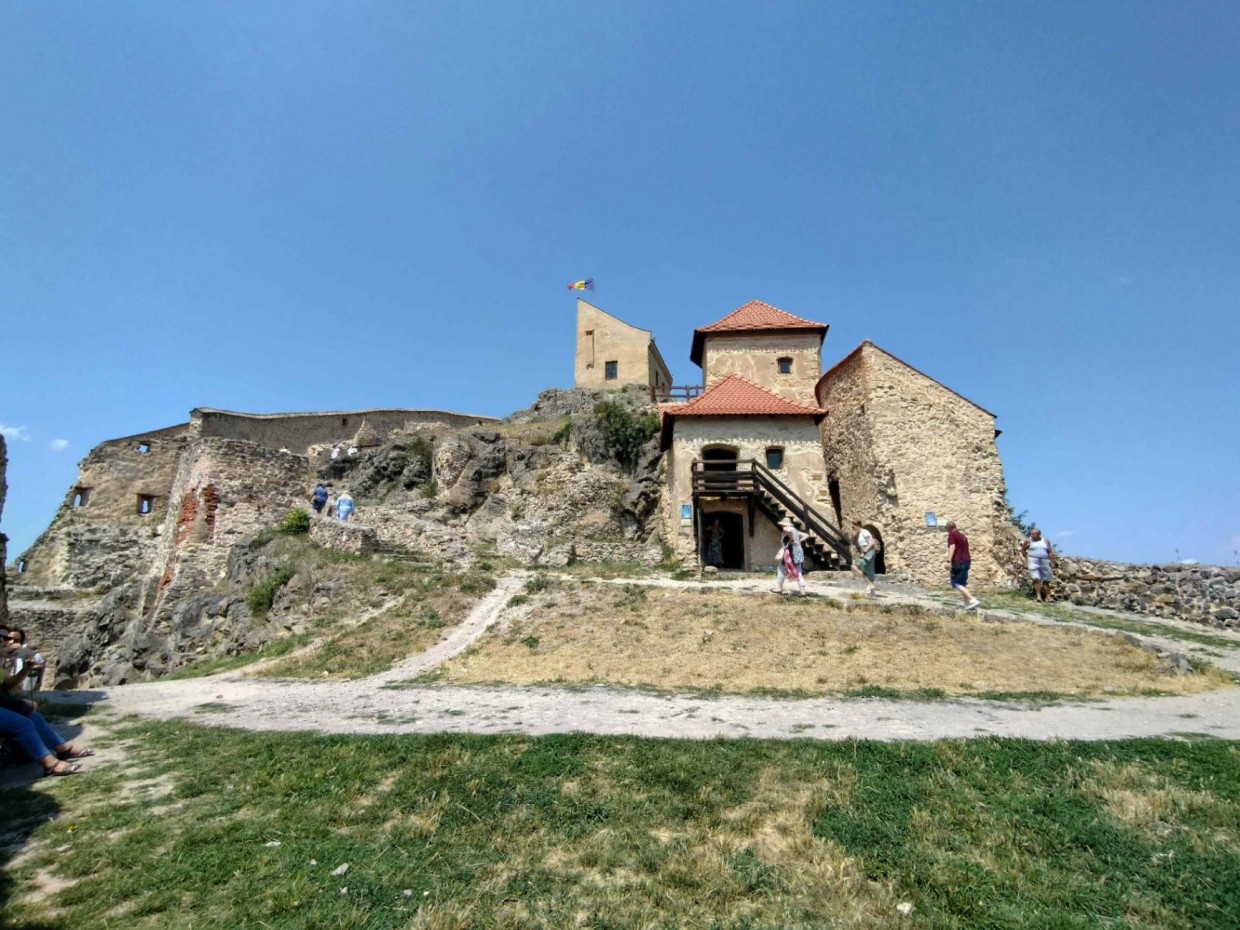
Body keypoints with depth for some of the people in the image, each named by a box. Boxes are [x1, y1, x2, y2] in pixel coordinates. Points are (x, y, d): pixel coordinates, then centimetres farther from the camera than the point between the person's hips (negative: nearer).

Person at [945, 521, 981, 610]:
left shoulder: (951, 535, -4)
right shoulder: (963, 536, 22)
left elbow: (952, 547, -17)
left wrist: (949, 561, -24)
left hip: (958, 562, -9)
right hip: (966, 561, 9)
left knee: (956, 583, -9)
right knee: (962, 584, 13)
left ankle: (973, 600, -22)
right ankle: (967, 604, 7)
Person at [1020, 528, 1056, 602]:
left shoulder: (1045, 542, 9)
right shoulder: (1028, 541, 4)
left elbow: (1050, 553, 8)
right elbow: (1023, 550, 11)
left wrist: (1052, 563, 2)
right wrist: (1026, 557, 1)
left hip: (1045, 562, 2)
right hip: (1033, 561, -2)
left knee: (1046, 580, 5)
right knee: (1036, 579, -13)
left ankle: (1048, 596, 12)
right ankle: (1038, 596, -15)